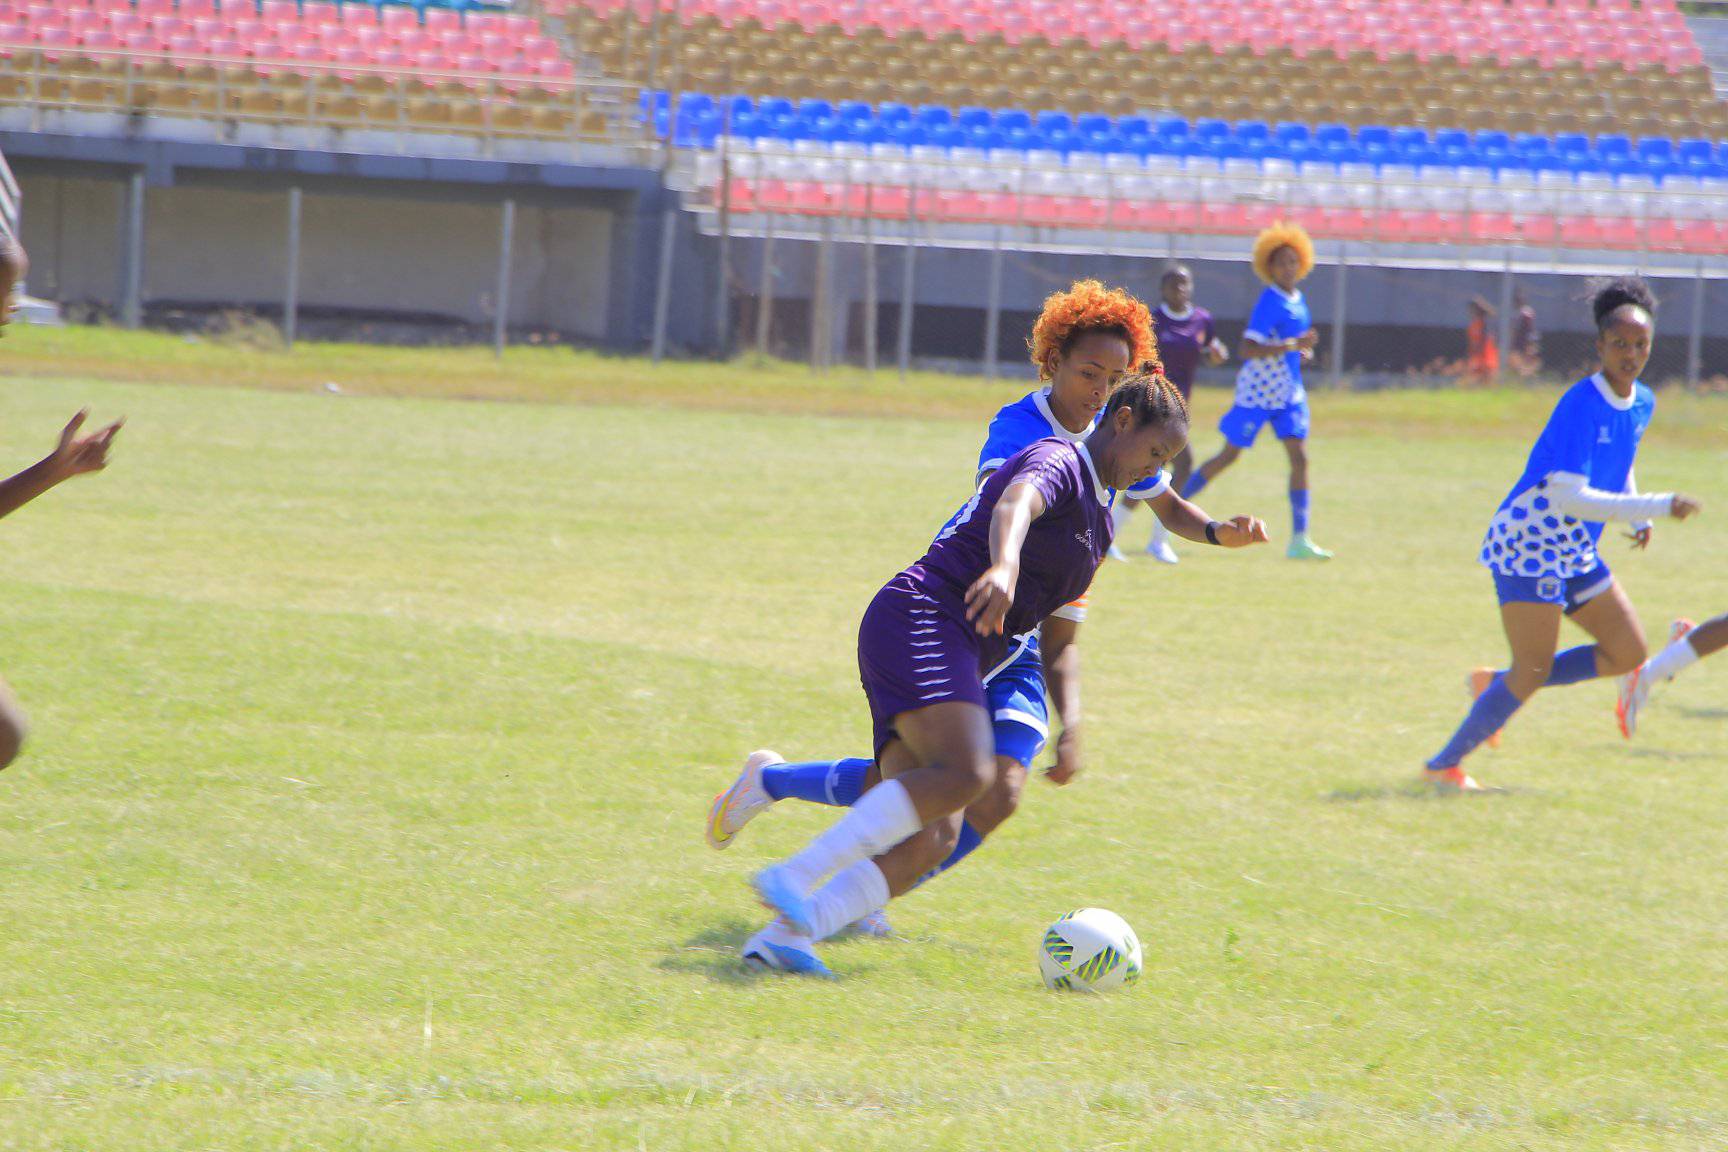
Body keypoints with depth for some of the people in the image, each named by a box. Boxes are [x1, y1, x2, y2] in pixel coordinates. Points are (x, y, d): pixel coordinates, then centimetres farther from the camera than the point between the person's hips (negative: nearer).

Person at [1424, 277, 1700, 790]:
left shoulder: (1641, 404, 4)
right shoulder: (1581, 405, -22)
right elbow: (1569, 497, -29)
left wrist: (1639, 517, 9)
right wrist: (1657, 506, -30)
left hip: (1576, 554, 9)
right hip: (1529, 546, -9)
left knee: (1628, 654, 7)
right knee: (1533, 673, -10)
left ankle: (1497, 685, 17)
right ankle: (1444, 764, 4)